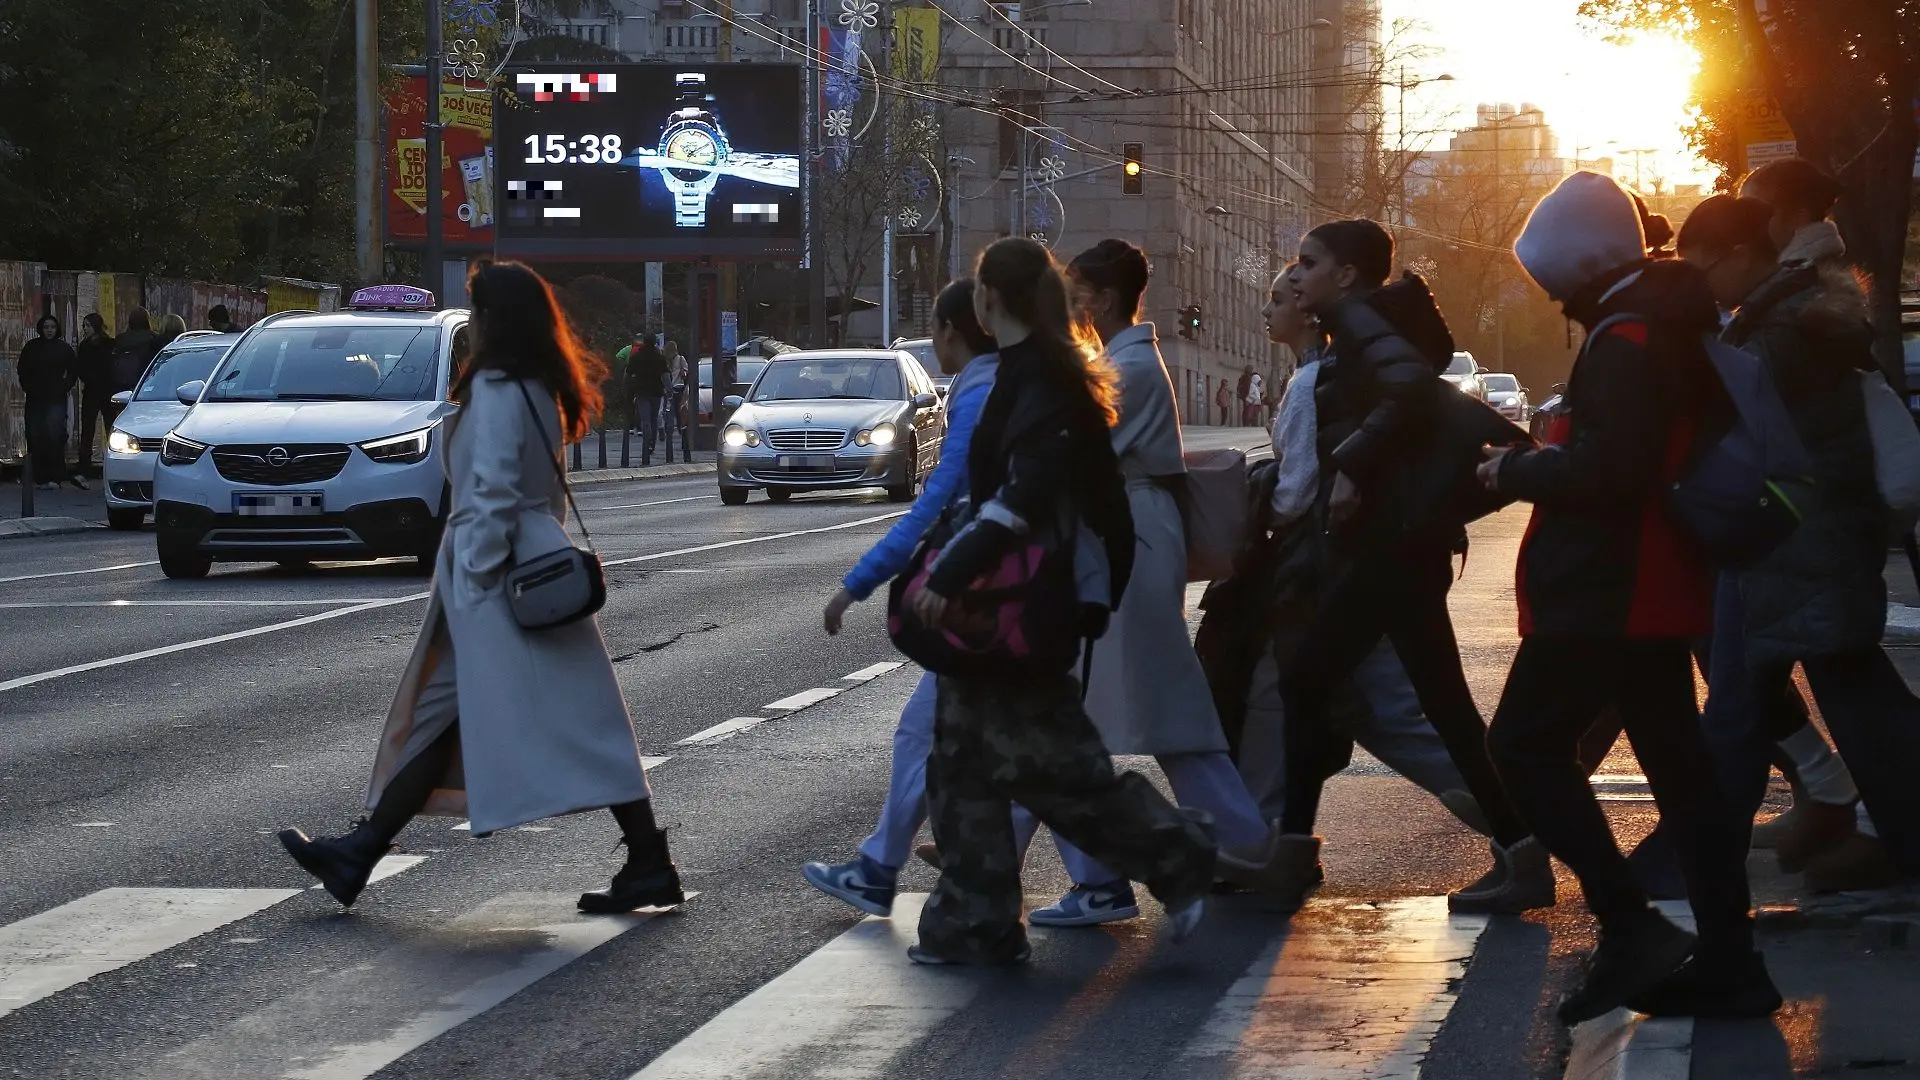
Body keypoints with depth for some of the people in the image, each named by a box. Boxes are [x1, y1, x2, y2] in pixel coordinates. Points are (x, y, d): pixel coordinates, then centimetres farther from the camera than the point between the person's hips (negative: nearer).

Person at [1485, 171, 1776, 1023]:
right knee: (1677, 762, 10)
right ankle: (1727, 960, 11)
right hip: (1652, 589, 10)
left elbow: (1610, 466, -28)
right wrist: (1544, 459, 11)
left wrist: (1515, 470, -13)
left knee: (1527, 745, -4)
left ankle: (1630, 929, -10)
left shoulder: (1625, 340, -18)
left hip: (1606, 594, -10)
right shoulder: (1672, 327, 15)